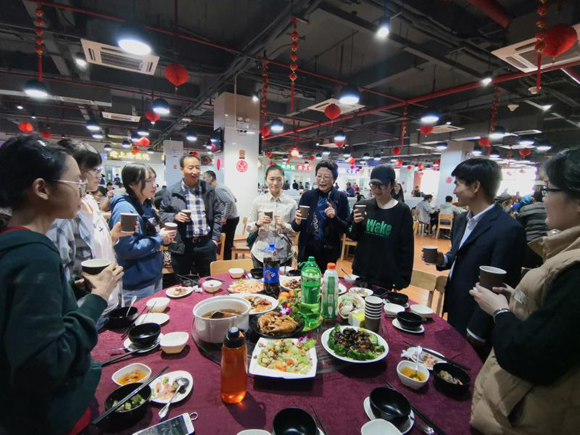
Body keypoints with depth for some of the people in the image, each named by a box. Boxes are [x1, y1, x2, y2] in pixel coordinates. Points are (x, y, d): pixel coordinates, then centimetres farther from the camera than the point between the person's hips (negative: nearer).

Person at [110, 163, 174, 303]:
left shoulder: (147, 205, 5)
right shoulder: (124, 209, -21)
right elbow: (126, 249, -28)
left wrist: (163, 236, -2)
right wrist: (159, 239, -19)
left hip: (156, 276, 9)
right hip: (137, 284, -9)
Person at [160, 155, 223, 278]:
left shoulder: (209, 189, 4)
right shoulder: (171, 191, -1)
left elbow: (218, 213, 8)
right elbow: (162, 213, 7)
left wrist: (215, 237, 2)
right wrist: (174, 217, -14)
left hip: (206, 244, 2)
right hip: (181, 246, -1)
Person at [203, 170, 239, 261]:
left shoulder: (218, 189, -16)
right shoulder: (221, 186, 13)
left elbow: (230, 201, -31)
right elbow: (234, 200, 19)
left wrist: (225, 217, -23)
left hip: (230, 219, -9)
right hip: (233, 217, 9)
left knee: (225, 244, -2)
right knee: (228, 243, 15)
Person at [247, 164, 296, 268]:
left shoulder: (291, 202, -4)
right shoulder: (258, 200, -2)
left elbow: (295, 231, 1)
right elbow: (249, 228, 3)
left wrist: (284, 225, -17)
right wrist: (258, 223, -15)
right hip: (260, 254, 1)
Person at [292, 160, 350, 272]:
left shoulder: (341, 197, -4)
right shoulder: (307, 195, -3)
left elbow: (346, 228, -4)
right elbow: (296, 228, 0)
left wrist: (334, 217, -21)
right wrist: (297, 221, -21)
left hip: (329, 252, 0)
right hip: (307, 251, 0)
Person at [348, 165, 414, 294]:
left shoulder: (402, 211, -8)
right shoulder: (363, 205, -1)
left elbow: (406, 248, -5)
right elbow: (352, 236, 5)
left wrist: (402, 279, -6)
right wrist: (356, 224, -15)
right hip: (360, 271, 3)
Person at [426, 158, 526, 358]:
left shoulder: (508, 229, -23)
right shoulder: (461, 220, 4)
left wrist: (477, 330, -16)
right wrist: (443, 259, -5)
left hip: (475, 321, -7)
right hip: (454, 312, 7)